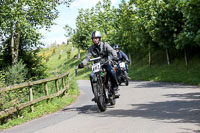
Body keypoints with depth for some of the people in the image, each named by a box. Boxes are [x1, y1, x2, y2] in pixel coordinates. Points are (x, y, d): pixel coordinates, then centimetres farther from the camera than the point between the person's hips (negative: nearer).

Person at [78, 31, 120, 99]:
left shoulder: (105, 45, -2)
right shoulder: (91, 48, 6)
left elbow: (112, 51, -14)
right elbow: (88, 57, -1)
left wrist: (115, 57, -37)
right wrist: (82, 63, -20)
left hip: (106, 63, -2)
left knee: (112, 72, -33)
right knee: (91, 76, -24)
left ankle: (115, 89, -20)